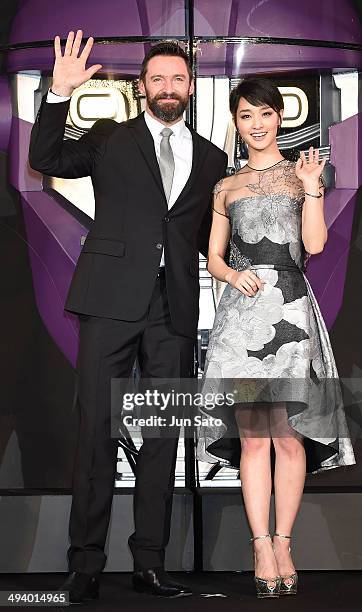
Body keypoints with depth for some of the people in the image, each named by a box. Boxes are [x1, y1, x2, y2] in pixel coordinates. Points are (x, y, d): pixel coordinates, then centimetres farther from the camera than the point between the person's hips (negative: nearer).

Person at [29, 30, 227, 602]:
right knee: (97, 426, -3)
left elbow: (208, 237, 19)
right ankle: (86, 562, 3)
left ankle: (150, 562, 12)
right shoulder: (110, 138, 11)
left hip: (175, 308, 3)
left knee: (163, 432, 5)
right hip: (113, 298, -2)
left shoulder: (210, 158, 17)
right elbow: (46, 159, 0)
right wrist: (60, 94, -10)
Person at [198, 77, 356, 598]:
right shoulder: (226, 187, 16)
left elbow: (315, 244, -1)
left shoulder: (300, 174, 11)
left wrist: (311, 188, -9)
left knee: (289, 436, -2)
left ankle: (284, 543, 7)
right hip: (241, 313, 1)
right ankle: (262, 546, 3)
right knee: (252, 436, -2)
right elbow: (214, 257, 15)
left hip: (291, 312, -1)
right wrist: (232, 274, -5)